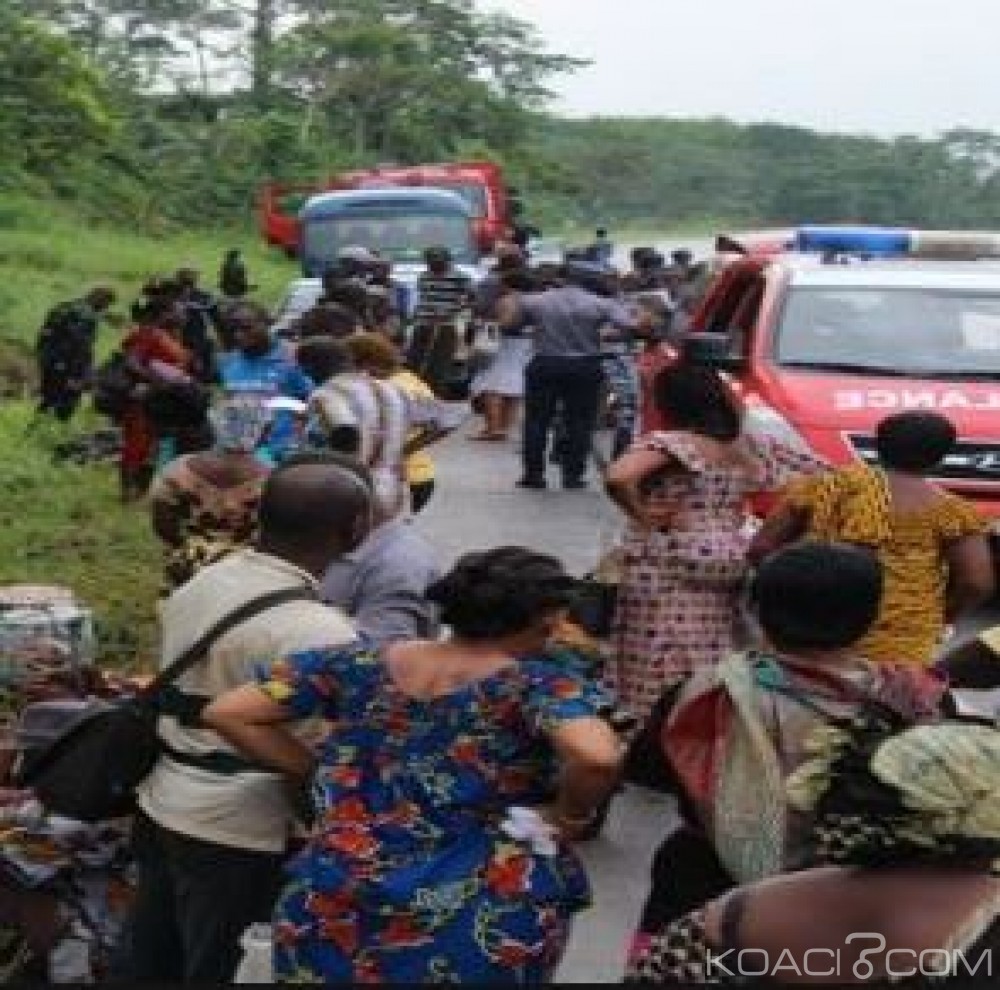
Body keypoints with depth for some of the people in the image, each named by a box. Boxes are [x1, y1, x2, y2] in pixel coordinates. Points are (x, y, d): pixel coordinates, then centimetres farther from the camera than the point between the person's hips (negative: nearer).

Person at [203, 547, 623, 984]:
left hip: (337, 909, 3)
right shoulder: (541, 684, -13)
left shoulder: (361, 664, -2)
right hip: (478, 924, -2)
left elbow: (228, 714, -1)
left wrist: (317, 771, 5)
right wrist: (567, 817, -13)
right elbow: (598, 758, -32)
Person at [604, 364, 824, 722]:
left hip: (666, 575, -6)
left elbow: (618, 477, -31)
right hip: (729, 569, 6)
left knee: (661, 684, 0)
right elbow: (814, 471, 13)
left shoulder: (667, 443, -13)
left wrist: (639, 513, -12)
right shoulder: (750, 446, 5)